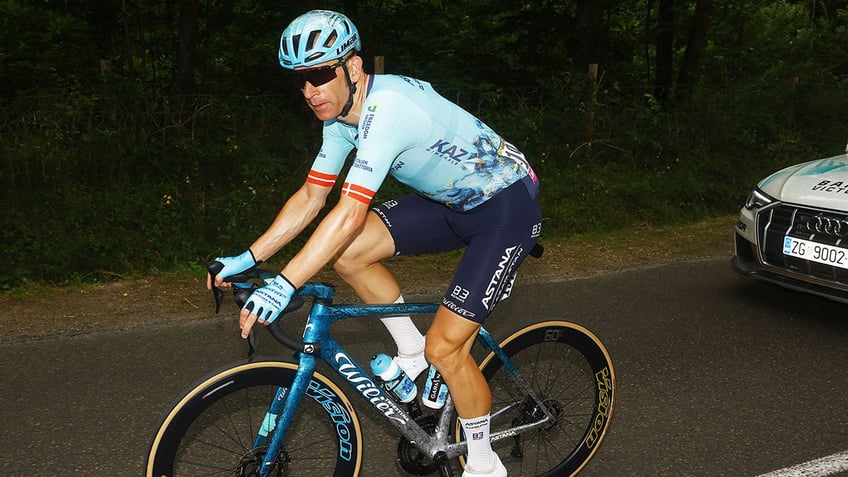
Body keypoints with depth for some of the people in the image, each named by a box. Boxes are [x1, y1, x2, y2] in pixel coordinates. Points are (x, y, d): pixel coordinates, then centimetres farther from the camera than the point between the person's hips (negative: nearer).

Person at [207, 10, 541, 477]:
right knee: (347, 252, -10)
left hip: (508, 206, -8)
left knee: (445, 347, -12)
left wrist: (282, 286, -39)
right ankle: (412, 352, 11)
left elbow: (349, 214, -38)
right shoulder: (342, 114, -3)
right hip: (452, 201, 8)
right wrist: (247, 258, -4)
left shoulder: (387, 108, -31)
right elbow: (310, 197, 2)